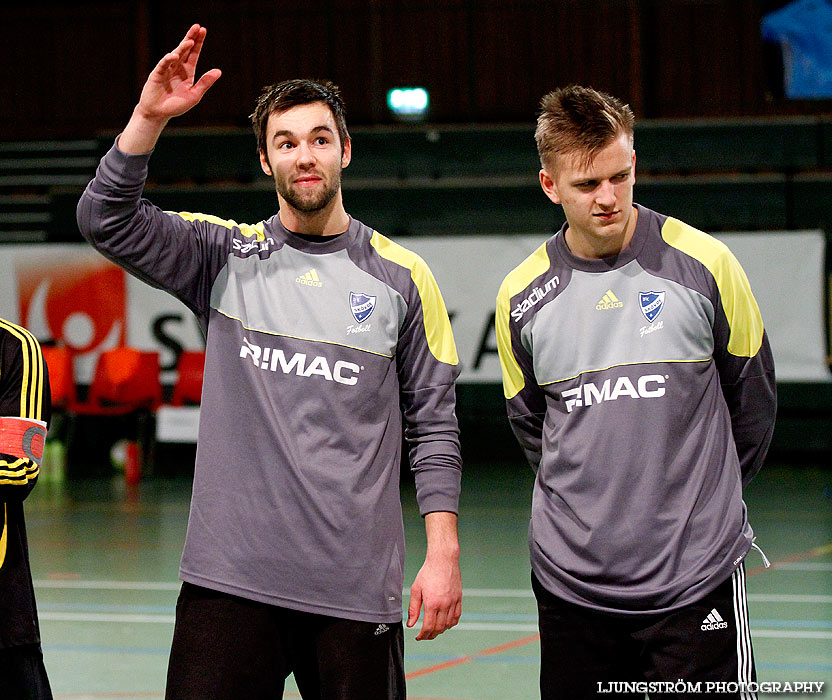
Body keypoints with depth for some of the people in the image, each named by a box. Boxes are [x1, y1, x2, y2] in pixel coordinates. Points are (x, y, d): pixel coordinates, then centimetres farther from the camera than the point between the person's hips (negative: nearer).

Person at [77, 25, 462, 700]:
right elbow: (106, 219, -7)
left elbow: (433, 426, 7)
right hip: (229, 577, 0)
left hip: (355, 589, 0)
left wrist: (443, 555, 0)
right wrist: (149, 117, -19)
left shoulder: (401, 276, 6)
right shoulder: (226, 256, 7)